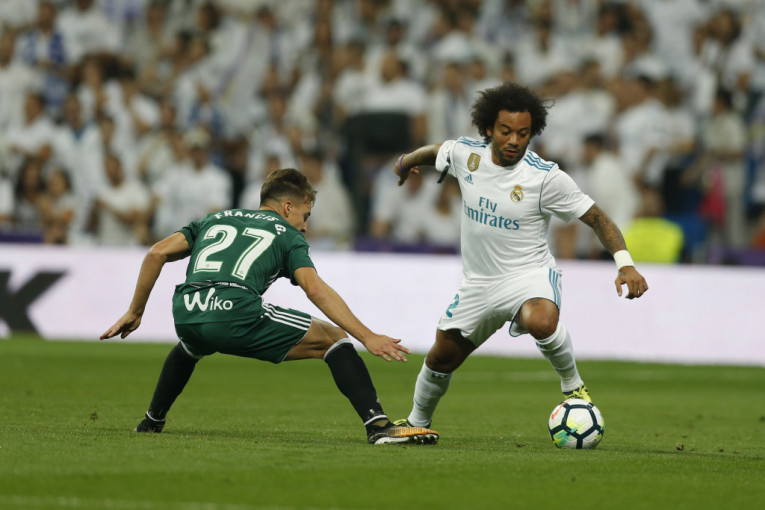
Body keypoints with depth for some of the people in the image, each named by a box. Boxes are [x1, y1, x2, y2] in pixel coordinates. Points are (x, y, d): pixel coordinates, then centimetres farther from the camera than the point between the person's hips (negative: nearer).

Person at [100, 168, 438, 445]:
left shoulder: (216, 219, 32)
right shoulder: (287, 235, 19)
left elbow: (157, 253, 22)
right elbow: (315, 290, 1)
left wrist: (134, 313, 29)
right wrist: (367, 337, -4)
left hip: (186, 316, 5)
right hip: (237, 314, -5)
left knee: (191, 346, 44)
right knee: (332, 338, 8)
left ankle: (152, 421, 48)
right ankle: (378, 425, -7)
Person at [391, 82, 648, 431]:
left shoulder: (546, 177, -20)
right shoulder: (465, 153, -8)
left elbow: (595, 217, -15)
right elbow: (436, 152, 16)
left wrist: (625, 264, -27)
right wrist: (406, 162, 37)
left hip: (529, 274, -5)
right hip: (478, 282, 5)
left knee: (541, 321, -39)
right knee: (442, 357, 14)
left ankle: (572, 385, -12)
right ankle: (417, 422, 43)